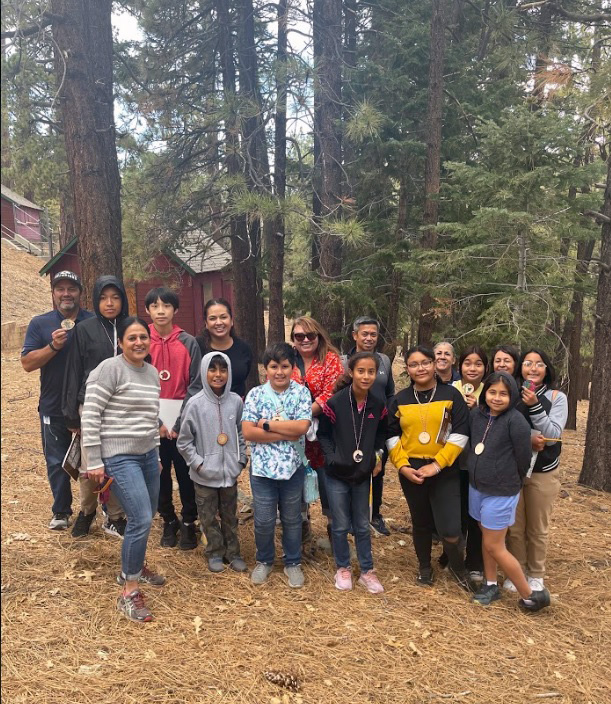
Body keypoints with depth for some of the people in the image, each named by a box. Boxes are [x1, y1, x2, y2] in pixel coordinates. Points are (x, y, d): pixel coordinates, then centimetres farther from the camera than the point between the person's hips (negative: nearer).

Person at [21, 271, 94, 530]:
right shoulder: (40, 324, 1)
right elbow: (27, 363, -5)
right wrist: (53, 346, -20)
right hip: (54, 407, 1)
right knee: (57, 462, 10)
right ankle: (61, 512, 26)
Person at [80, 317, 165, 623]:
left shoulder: (152, 372, 11)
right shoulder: (109, 369, -12)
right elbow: (89, 416, -14)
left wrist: (156, 454, 20)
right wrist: (94, 462, -14)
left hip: (147, 454, 8)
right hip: (119, 457, -8)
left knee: (146, 517, 15)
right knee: (141, 520, -12)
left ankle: (133, 566, 39)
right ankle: (128, 592, 3)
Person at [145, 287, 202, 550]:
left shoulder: (189, 343, -1)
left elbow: (196, 385, -4)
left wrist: (181, 423, -10)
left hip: (183, 422, -1)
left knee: (186, 474, 5)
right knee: (160, 474, 10)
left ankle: (189, 523, 21)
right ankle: (168, 521, 27)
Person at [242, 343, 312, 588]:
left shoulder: (301, 392, -3)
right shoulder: (255, 394, -4)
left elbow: (302, 426, -16)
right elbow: (248, 432, -13)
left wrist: (268, 424, -14)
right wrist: (287, 433, -16)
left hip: (293, 467, 1)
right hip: (262, 468, 0)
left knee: (292, 519, 16)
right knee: (263, 521, 10)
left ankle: (293, 563, 34)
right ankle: (264, 561, 34)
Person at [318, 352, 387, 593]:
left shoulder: (378, 404, -5)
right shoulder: (335, 402, -16)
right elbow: (323, 434, -5)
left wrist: (377, 455, -1)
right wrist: (332, 458, -14)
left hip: (363, 474, 3)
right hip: (337, 474, -3)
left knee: (362, 526, 14)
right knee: (341, 526, 9)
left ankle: (367, 571, 29)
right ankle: (342, 569, 29)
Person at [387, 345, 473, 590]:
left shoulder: (451, 395, -2)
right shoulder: (400, 399, 5)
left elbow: (460, 434, -7)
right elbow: (391, 436, 5)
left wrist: (437, 464, -13)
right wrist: (402, 466, -8)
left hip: (445, 471, -2)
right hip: (411, 471, 2)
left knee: (450, 529, -7)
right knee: (421, 522, 16)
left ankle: (458, 567, 23)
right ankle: (424, 567, 38)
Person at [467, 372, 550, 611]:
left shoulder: (515, 420, -18)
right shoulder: (476, 414, -1)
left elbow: (523, 457, -12)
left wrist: (510, 482, 2)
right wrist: (476, 472, 8)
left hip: (501, 493, -6)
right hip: (476, 487, 6)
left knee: (494, 546, 1)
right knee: (486, 538, 17)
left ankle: (530, 595, 17)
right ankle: (491, 585, 35)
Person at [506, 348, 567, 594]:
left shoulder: (557, 397, -5)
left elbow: (553, 436, -13)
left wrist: (534, 406, -23)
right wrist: (525, 439, -23)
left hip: (543, 472, -1)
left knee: (538, 529, 11)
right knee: (514, 527, 9)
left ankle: (536, 575, 30)